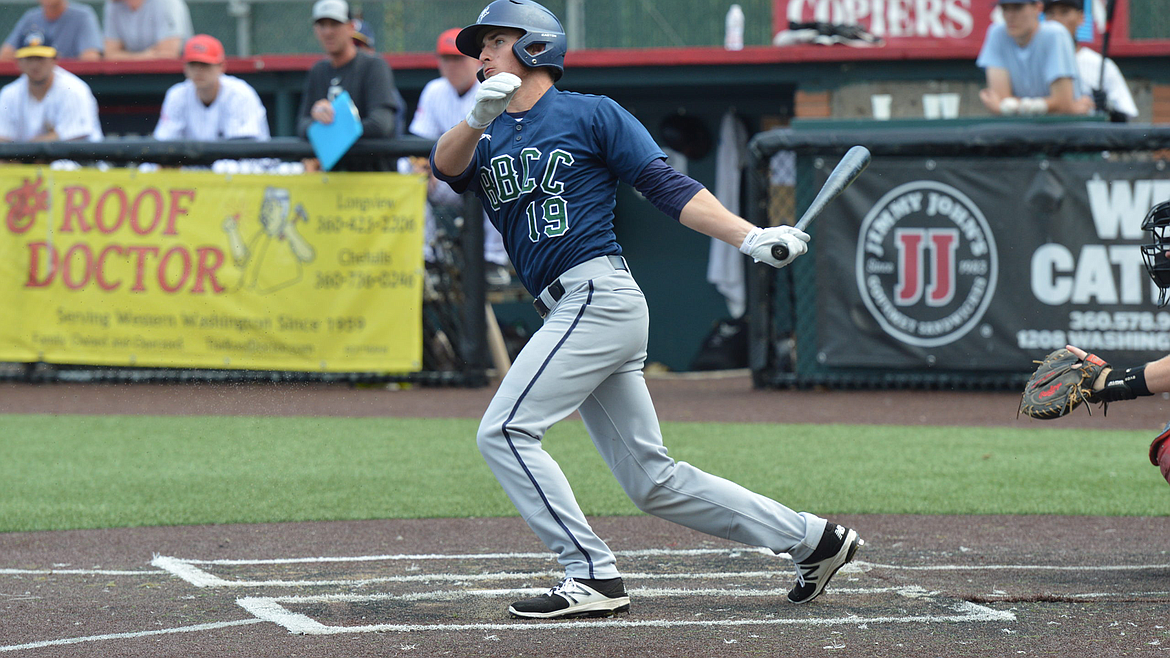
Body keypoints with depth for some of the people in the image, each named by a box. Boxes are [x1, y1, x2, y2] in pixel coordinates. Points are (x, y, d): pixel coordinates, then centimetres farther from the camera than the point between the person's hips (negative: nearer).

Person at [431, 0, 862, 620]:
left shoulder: (592, 114, 3)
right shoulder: (488, 141, 20)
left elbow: (668, 186, -3)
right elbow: (446, 166, -3)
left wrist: (751, 237, -15)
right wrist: (477, 118, -24)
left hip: (598, 293, -7)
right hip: (570, 315, 7)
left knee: (504, 431, -16)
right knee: (653, 481, 7)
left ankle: (592, 575, -15)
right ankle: (812, 538, 13)